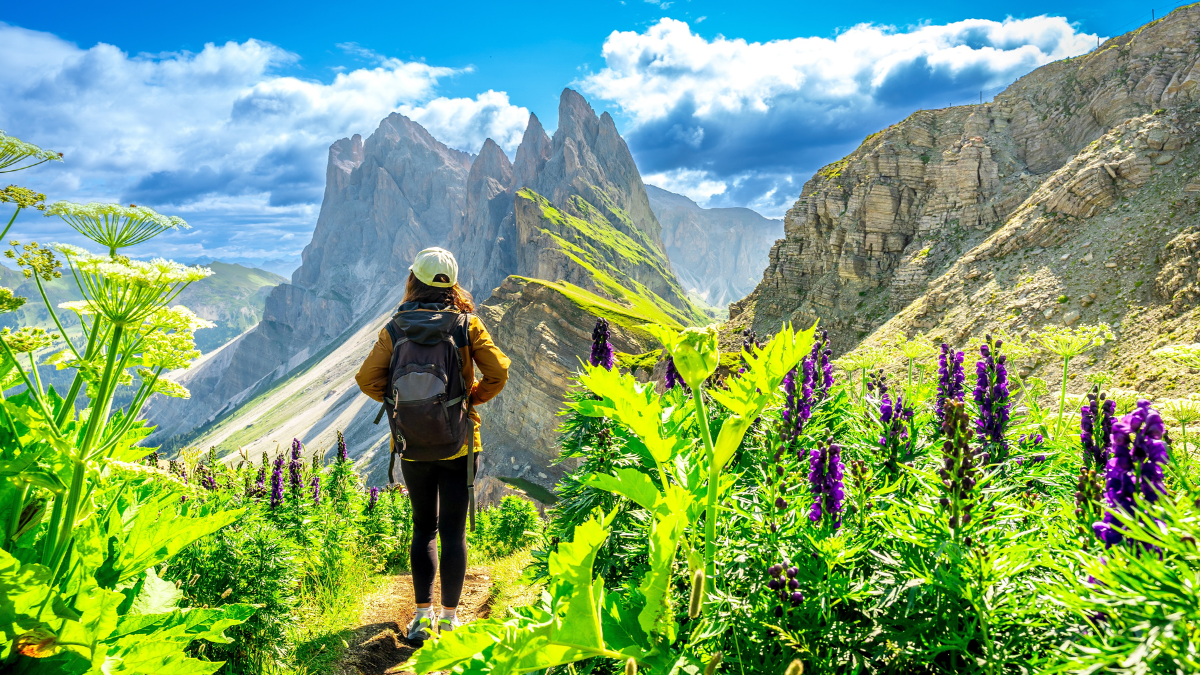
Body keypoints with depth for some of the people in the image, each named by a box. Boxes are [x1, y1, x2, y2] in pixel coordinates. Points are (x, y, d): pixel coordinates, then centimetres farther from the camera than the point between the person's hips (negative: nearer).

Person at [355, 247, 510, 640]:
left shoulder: (396, 327, -2)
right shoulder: (467, 323, -5)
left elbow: (367, 379, -6)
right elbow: (498, 373, -10)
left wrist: (396, 400, 9)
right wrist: (473, 398, 6)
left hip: (411, 445, 2)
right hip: (457, 443, -1)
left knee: (423, 528, 16)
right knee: (453, 531, 7)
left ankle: (423, 616, 14)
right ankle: (449, 619, 12)